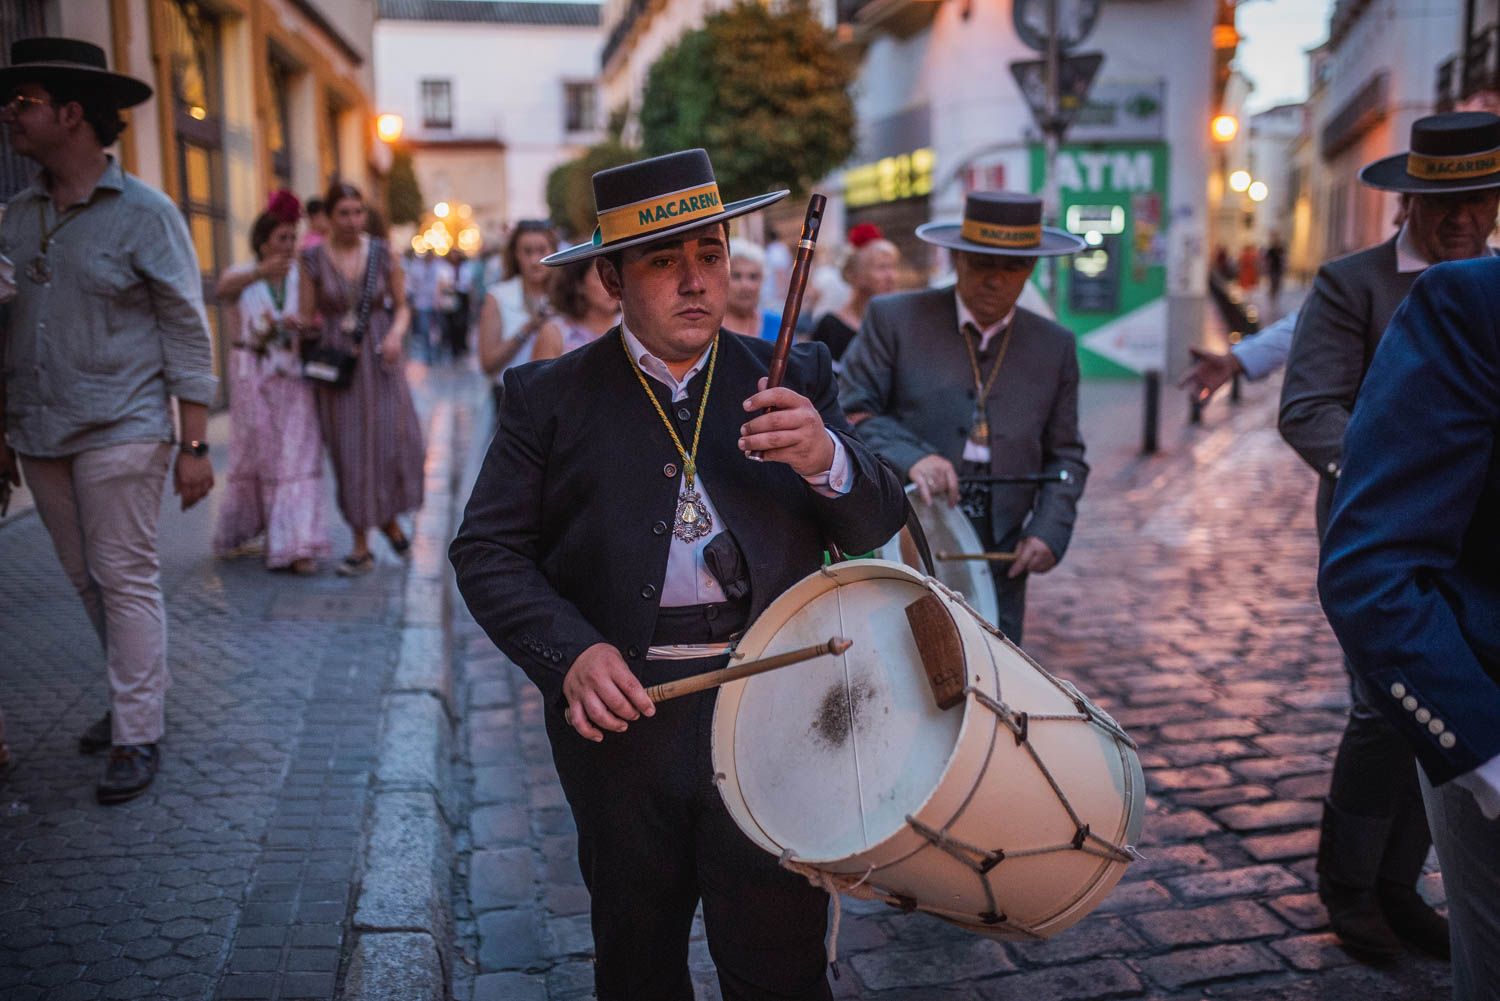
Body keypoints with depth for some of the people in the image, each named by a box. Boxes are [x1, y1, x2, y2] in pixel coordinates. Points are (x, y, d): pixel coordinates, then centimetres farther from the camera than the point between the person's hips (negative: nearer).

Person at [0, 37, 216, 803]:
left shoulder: (146, 215, -6)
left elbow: (187, 334, -7)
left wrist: (195, 445, -11)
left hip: (119, 432, -6)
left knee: (126, 581, -2)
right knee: (87, 582, 12)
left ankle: (138, 735, 6)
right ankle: (137, 695, 28)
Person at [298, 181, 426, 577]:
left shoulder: (382, 253, 4)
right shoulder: (313, 259, 1)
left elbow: (401, 306, 9)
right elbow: (306, 318, 4)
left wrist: (396, 334, -10)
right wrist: (307, 326, -19)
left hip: (379, 361, 1)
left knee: (394, 438, -8)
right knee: (349, 451, 1)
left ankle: (389, 517, 21)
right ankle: (361, 546, 10)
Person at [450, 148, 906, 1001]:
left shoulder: (794, 380, 4)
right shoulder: (551, 397, 0)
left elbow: (879, 524, 0)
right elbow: (487, 551, -1)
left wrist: (825, 459, -22)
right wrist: (569, 653, -18)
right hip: (618, 712, 1)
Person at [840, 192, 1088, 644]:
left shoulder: (1055, 347, 9)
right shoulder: (894, 319, -2)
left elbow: (1065, 455, 13)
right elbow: (849, 413, -7)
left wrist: (1049, 530, -3)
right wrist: (910, 457, -25)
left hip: (998, 563, 3)